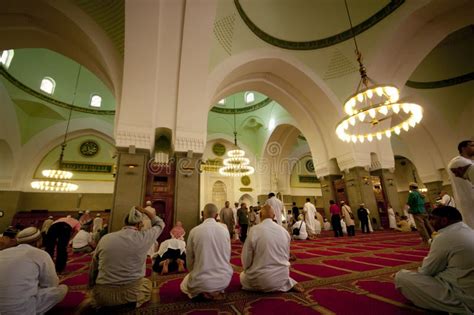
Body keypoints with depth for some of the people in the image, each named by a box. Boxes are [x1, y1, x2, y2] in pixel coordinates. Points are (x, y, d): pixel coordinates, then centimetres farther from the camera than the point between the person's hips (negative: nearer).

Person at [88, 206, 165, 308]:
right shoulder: (143, 237, -10)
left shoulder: (104, 238, 0)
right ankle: (132, 303, 2)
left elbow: (92, 271, 12)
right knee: (147, 282, 29)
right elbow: (160, 224, 10)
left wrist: (92, 288, 28)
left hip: (102, 296, 3)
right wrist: (144, 210, 14)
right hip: (131, 294, -3)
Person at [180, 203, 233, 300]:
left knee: (184, 285, 29)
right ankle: (218, 291, 9)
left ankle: (204, 293, 3)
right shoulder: (225, 229, -6)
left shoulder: (194, 231, -12)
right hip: (224, 279, 3)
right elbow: (228, 256, 6)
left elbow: (189, 260, 0)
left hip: (202, 281, -3)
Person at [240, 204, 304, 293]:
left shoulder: (254, 230, -17)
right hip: (282, 276, 6)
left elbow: (246, 258, -10)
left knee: (242, 276, 23)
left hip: (261, 279, -5)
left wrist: (247, 270, 10)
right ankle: (289, 283, 10)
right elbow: (287, 256, 9)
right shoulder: (284, 230, -3)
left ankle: (263, 286, 1)